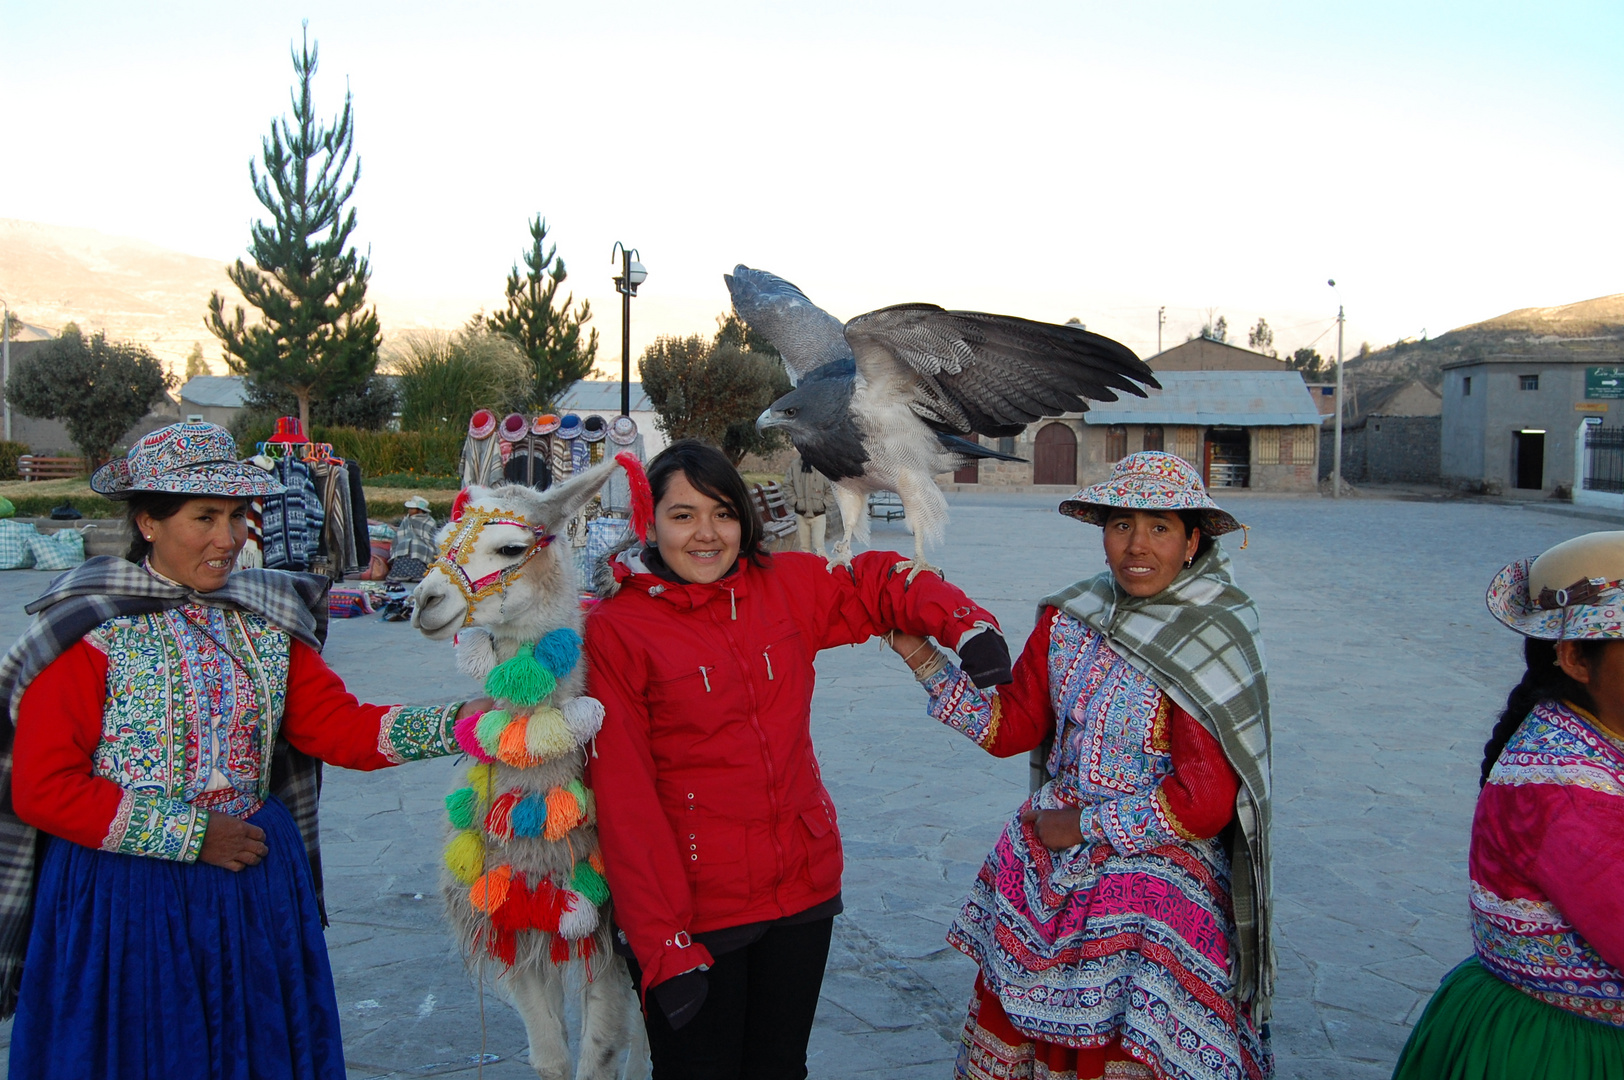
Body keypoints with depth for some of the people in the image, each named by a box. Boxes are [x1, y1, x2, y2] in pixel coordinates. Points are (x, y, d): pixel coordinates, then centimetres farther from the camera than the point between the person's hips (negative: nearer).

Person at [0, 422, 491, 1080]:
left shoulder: (265, 621, 5)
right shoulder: (93, 631, -11)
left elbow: (340, 726, -2)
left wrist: (468, 721, -15)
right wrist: (192, 835, -14)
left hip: (257, 884, 5)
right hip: (123, 892, -4)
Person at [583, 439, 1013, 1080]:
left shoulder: (787, 587, 1)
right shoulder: (616, 630, -11)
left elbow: (880, 584, 15)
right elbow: (624, 799, -13)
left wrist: (964, 623, -5)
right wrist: (662, 947, -18)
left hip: (804, 889, 4)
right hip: (690, 911, -4)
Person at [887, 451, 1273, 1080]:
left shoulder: (1210, 645, -14)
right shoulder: (1069, 620, 1)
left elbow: (1205, 800, -17)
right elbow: (1009, 728, 5)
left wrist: (1087, 829, -11)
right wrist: (924, 660, -3)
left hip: (1151, 881, -5)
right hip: (1043, 873, 5)